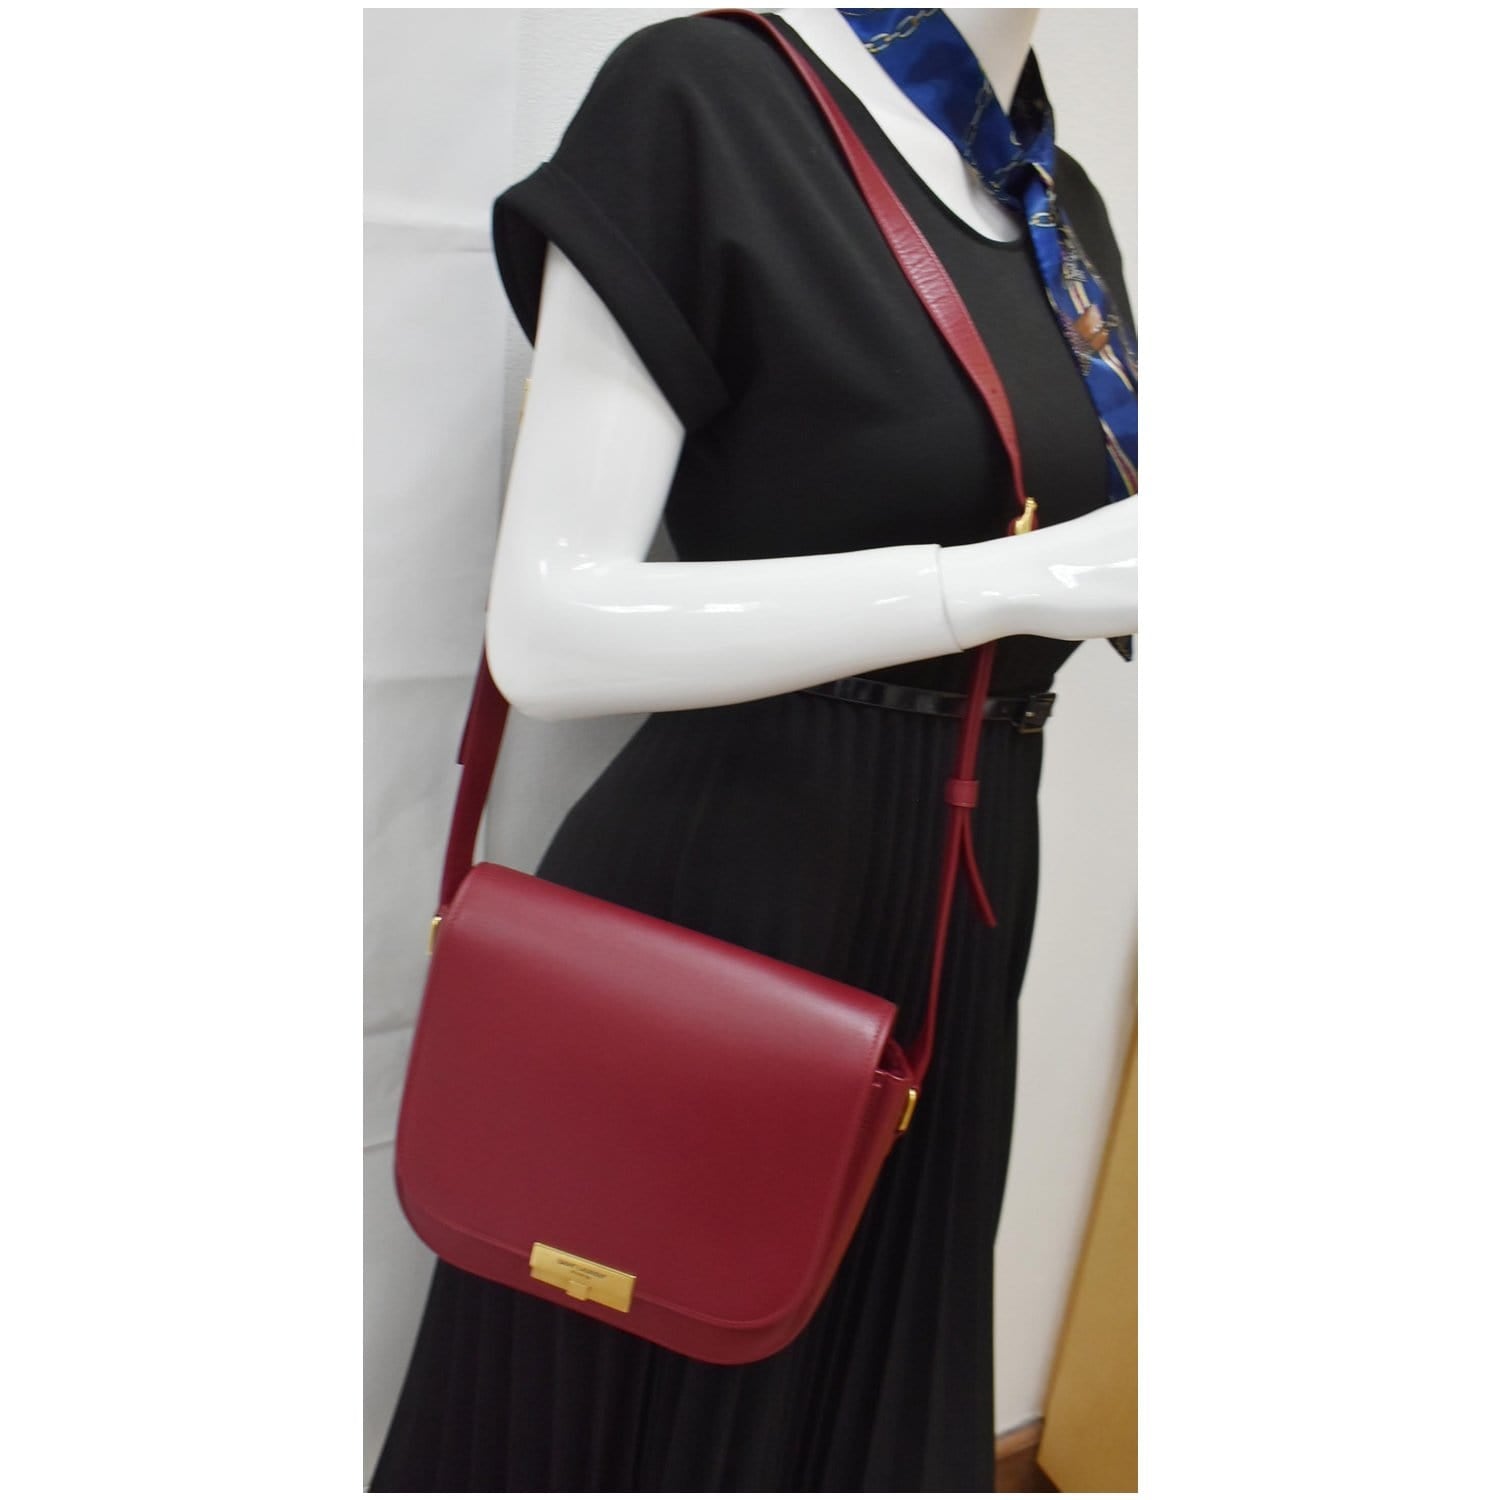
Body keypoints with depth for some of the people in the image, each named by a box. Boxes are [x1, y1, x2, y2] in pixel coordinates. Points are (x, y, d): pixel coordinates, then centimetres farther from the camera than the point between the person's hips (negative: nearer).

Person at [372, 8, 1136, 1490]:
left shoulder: (1066, 211, 9)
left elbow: (1106, 583, 16)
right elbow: (545, 632, -18)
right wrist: (1006, 579, -22)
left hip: (957, 928, 7)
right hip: (716, 909, -6)